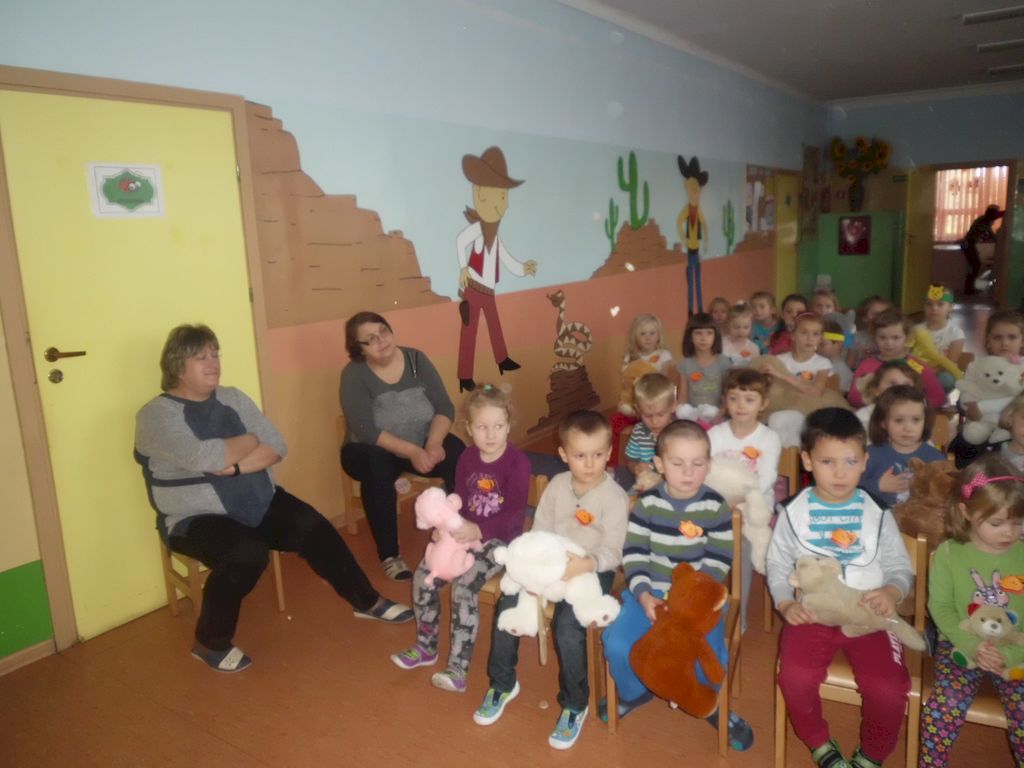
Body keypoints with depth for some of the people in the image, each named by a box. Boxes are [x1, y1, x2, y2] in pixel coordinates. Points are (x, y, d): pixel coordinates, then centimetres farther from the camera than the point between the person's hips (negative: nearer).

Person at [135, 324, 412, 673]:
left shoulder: (233, 398, 7)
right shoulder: (156, 415, -10)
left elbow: (277, 446, -3)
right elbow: (204, 457, -27)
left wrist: (234, 466, -20)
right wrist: (252, 440, -11)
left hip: (260, 503, 5)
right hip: (199, 518, -5)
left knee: (313, 527, -13)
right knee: (247, 553, -32)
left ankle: (367, 601, 6)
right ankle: (211, 642, -7)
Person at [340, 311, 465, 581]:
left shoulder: (416, 359, -2)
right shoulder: (354, 374, -11)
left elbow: (444, 407, -7)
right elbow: (365, 430, -22)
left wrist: (434, 442, -27)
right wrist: (412, 452, -33)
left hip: (424, 444, 3)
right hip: (373, 450, -2)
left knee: (457, 453, -27)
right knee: (376, 466, -36)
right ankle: (389, 555, -22)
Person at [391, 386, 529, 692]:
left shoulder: (517, 462, -16)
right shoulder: (467, 458, 3)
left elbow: (514, 514, -21)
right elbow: (459, 500, 7)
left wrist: (478, 530, -32)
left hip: (500, 539, -6)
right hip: (466, 534, 6)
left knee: (464, 586, -26)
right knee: (424, 576, -6)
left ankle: (458, 669, -16)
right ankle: (426, 647, 17)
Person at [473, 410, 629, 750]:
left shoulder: (614, 497, -13)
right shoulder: (557, 485, 1)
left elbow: (613, 552, -18)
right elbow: (539, 531, 3)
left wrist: (587, 564, -37)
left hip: (592, 570, -5)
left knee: (567, 627, -27)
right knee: (507, 605, -12)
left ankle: (574, 705, 0)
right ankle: (502, 684, 13)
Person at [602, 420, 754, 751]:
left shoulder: (716, 507, -6)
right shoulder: (647, 503, -4)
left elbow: (718, 562, -7)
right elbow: (633, 554, -5)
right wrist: (643, 595, -19)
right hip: (650, 591, 1)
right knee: (617, 645, -18)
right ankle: (635, 691, 17)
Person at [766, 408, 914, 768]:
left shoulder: (878, 514, 2)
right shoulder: (794, 512, -1)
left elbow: (900, 567, 5)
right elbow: (778, 566, 4)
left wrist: (892, 592, -16)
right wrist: (785, 604, -12)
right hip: (812, 613, 0)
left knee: (889, 689, -20)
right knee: (795, 678, -24)